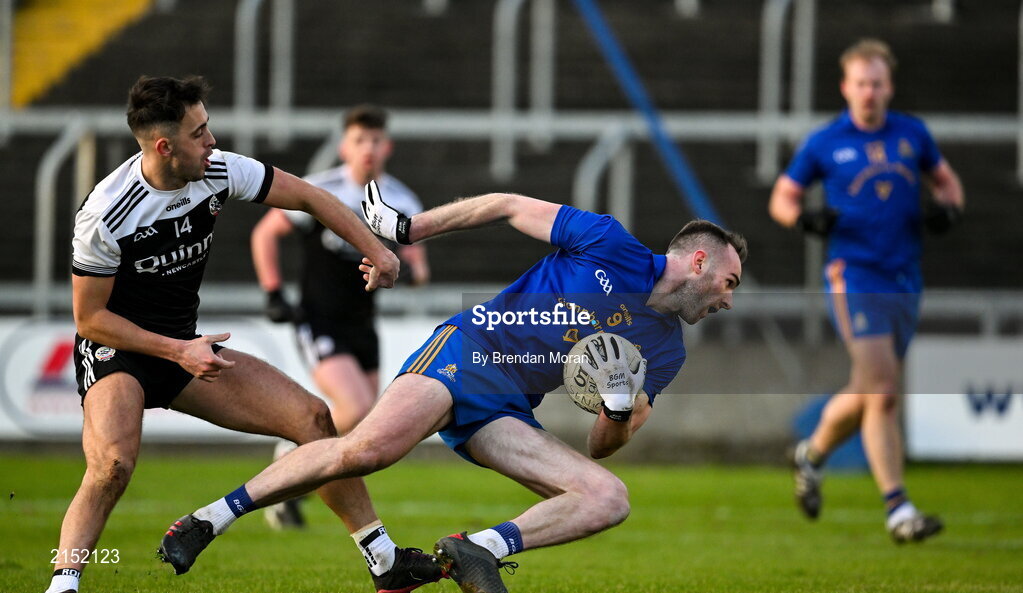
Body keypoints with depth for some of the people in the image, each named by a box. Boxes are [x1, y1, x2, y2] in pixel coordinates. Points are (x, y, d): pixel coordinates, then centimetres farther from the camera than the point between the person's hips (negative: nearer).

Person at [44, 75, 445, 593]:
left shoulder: (219, 171, -11)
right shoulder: (105, 215, -25)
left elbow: (307, 197, 2)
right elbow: (90, 317, -17)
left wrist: (376, 251, -5)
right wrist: (178, 352, -24)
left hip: (186, 347, 6)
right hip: (115, 352, -6)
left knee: (311, 416, -2)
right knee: (113, 463, -36)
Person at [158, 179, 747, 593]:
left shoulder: (666, 350, 15)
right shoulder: (612, 246, -2)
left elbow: (602, 446, 18)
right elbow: (507, 206, 4)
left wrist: (621, 405, -6)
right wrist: (404, 231, 0)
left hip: (506, 413, 6)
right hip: (464, 355, -6)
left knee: (609, 498, -15)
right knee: (368, 448, -32)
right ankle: (214, 517, -22)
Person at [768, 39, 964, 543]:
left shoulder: (912, 135, 9)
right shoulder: (823, 144, 1)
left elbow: (945, 180, 22)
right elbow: (782, 197, 9)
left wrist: (948, 208, -1)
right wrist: (804, 218, -13)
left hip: (904, 282, 5)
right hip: (854, 278, -5)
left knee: (868, 394, 12)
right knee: (882, 390, -15)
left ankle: (813, 454, 41)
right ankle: (898, 510, -15)